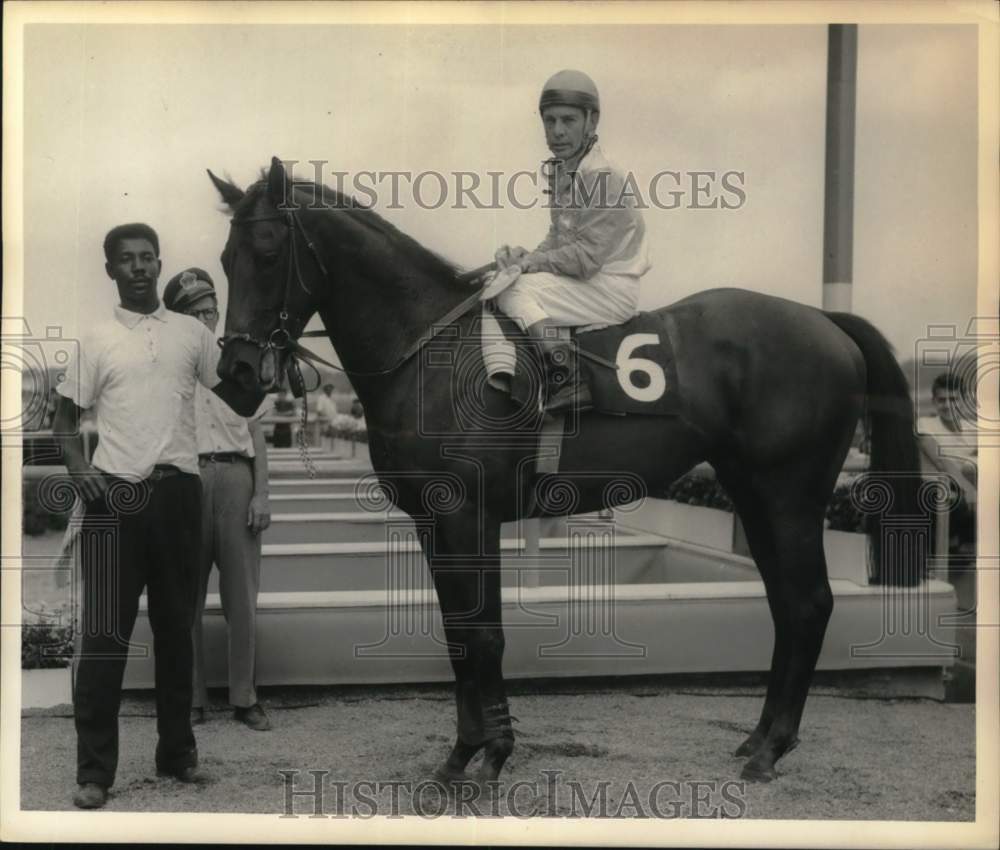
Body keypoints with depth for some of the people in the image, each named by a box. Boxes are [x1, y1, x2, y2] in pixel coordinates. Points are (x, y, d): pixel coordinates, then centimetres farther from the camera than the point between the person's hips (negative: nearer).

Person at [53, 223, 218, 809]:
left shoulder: (193, 333, 10)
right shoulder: (97, 339, 5)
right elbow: (66, 417, 8)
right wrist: (80, 473, -7)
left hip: (178, 490, 2)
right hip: (115, 495, -2)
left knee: (177, 626, 10)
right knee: (106, 633, -5)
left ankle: (178, 750, 22)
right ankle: (95, 770, 0)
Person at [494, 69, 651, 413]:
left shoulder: (603, 179, -19)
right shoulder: (562, 174, 10)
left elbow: (585, 258, -23)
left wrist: (531, 260, -13)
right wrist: (526, 256, -3)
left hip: (612, 291, -10)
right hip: (585, 282, 10)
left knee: (515, 292, -21)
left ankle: (569, 382, -23)